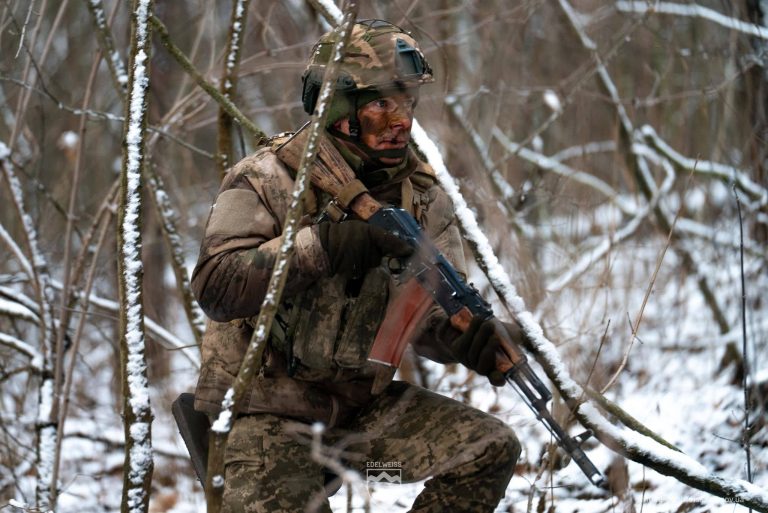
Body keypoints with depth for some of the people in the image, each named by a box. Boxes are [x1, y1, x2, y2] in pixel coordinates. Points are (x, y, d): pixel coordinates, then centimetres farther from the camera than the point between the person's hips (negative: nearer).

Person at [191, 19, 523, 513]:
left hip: (365, 402, 5)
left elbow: (432, 314, -4)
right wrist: (325, 243, -34)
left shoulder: (421, 194, 1)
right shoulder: (269, 180, -13)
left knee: (491, 448, -9)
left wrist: (475, 340, -28)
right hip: (267, 410, -5)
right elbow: (215, 287, -26)